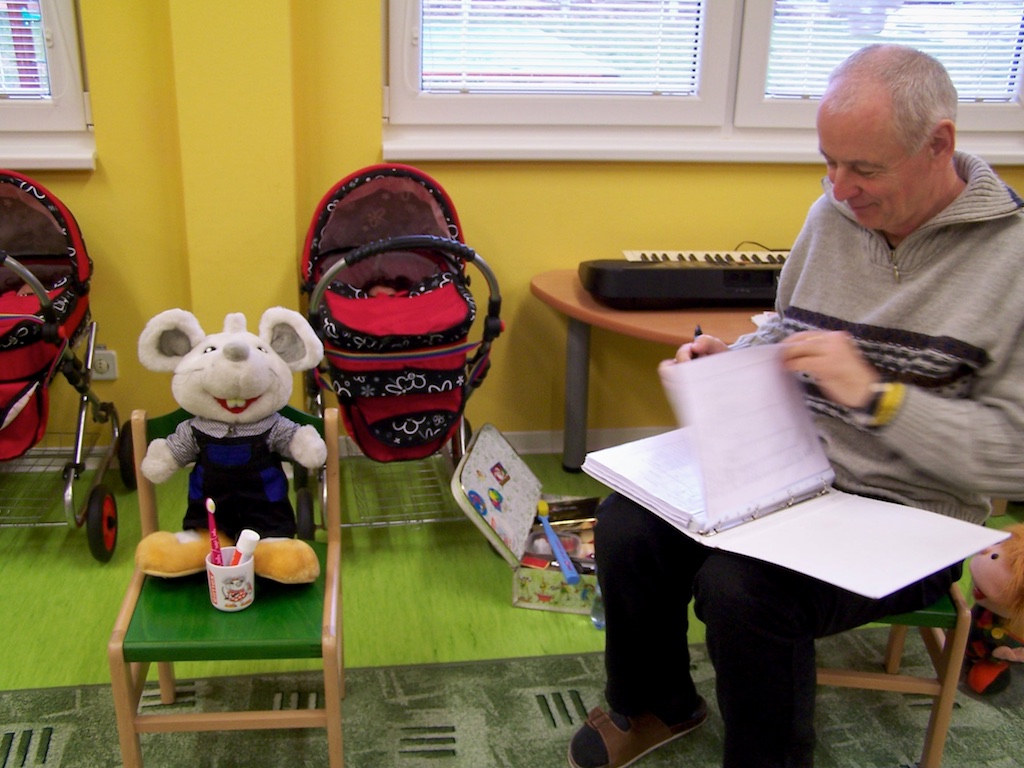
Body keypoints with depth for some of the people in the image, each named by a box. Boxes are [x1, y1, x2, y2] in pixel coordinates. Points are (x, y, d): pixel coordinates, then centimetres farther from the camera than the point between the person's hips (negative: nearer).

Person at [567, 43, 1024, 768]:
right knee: (626, 523, -12)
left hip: (908, 517, -6)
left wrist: (876, 395, -25)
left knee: (740, 586, -28)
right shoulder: (832, 214, 6)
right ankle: (655, 704, 18)